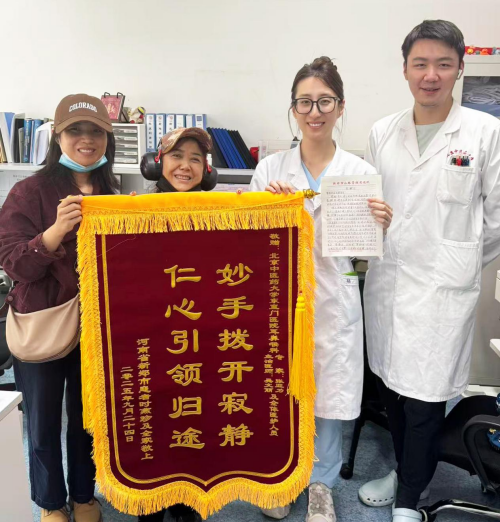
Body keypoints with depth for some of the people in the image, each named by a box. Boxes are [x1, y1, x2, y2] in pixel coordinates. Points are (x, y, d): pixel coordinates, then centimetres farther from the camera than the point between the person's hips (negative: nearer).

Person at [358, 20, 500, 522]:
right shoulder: (382, 132, 6)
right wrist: (377, 252, 9)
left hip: (443, 287, -3)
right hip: (386, 282, 4)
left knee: (424, 399, 4)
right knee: (391, 384, 16)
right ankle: (403, 469, 41)